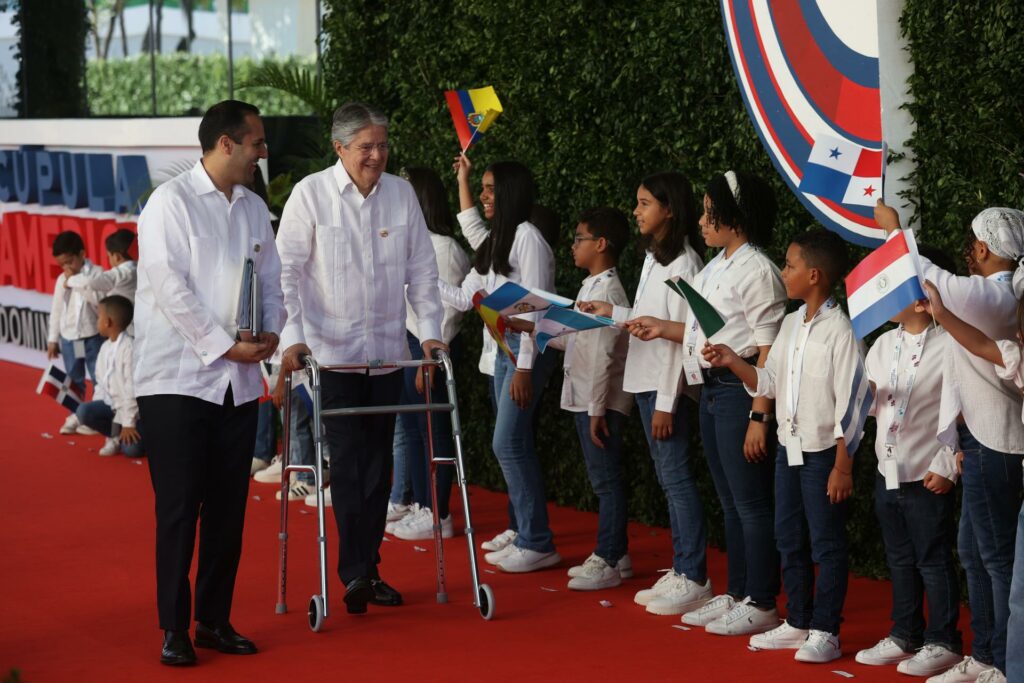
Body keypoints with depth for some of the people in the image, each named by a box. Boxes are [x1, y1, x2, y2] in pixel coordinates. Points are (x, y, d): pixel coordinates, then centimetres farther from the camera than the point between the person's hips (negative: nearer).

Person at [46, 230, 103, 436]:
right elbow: (56, 310, 11)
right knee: (73, 379, 14)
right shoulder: (62, 280, 6)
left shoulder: (96, 274, -9)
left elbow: (99, 300, -20)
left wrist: (76, 281, -18)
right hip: (68, 337, 5)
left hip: (92, 336, -5)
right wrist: (52, 339, 12)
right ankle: (76, 415, 24)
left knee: (98, 378, 0)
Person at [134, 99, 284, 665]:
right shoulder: (170, 202, -6)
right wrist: (224, 345, -16)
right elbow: (169, 286, -14)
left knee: (228, 507, 8)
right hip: (178, 379, -6)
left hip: (238, 382, 6)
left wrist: (271, 332, -4)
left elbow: (272, 278, 16)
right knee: (179, 507, -3)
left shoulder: (254, 209, 14)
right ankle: (174, 629, 4)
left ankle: (214, 620, 17)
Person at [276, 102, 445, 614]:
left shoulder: (401, 194, 5)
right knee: (348, 460, -8)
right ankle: (354, 571, -5)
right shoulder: (310, 194, -5)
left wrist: (430, 330, 4)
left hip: (387, 350, 4)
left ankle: (368, 570, 15)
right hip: (331, 350, -4)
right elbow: (286, 270, -6)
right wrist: (292, 336, -15)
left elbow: (422, 269, 10)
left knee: (378, 462, 7)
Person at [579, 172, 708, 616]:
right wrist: (613, 313, 15)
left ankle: (695, 580, -3)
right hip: (643, 380, 9)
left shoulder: (683, 263, -14)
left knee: (677, 477, -7)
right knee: (667, 479, 12)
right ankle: (679, 572, 17)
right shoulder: (653, 259, 14)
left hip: (666, 385, -9)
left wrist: (666, 403, -18)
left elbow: (680, 333, -17)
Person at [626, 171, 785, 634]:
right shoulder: (717, 267, 13)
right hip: (712, 388, 10)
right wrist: (664, 329, 14)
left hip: (741, 389, -10)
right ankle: (736, 594, 24)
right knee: (730, 502, 16)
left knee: (750, 502, -3)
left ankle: (761, 604, 4)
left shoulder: (757, 271, -15)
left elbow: (769, 348, -19)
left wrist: (759, 415, -22)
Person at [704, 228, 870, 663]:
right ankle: (797, 623, 25)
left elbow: (850, 404, -16)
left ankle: (825, 631, 7)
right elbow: (768, 383, 13)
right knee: (789, 541, 15)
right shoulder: (791, 323, 8)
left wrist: (842, 466, -17)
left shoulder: (839, 331, -16)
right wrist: (733, 362, -3)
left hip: (824, 451, -8)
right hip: (789, 448, 8)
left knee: (827, 544, 0)